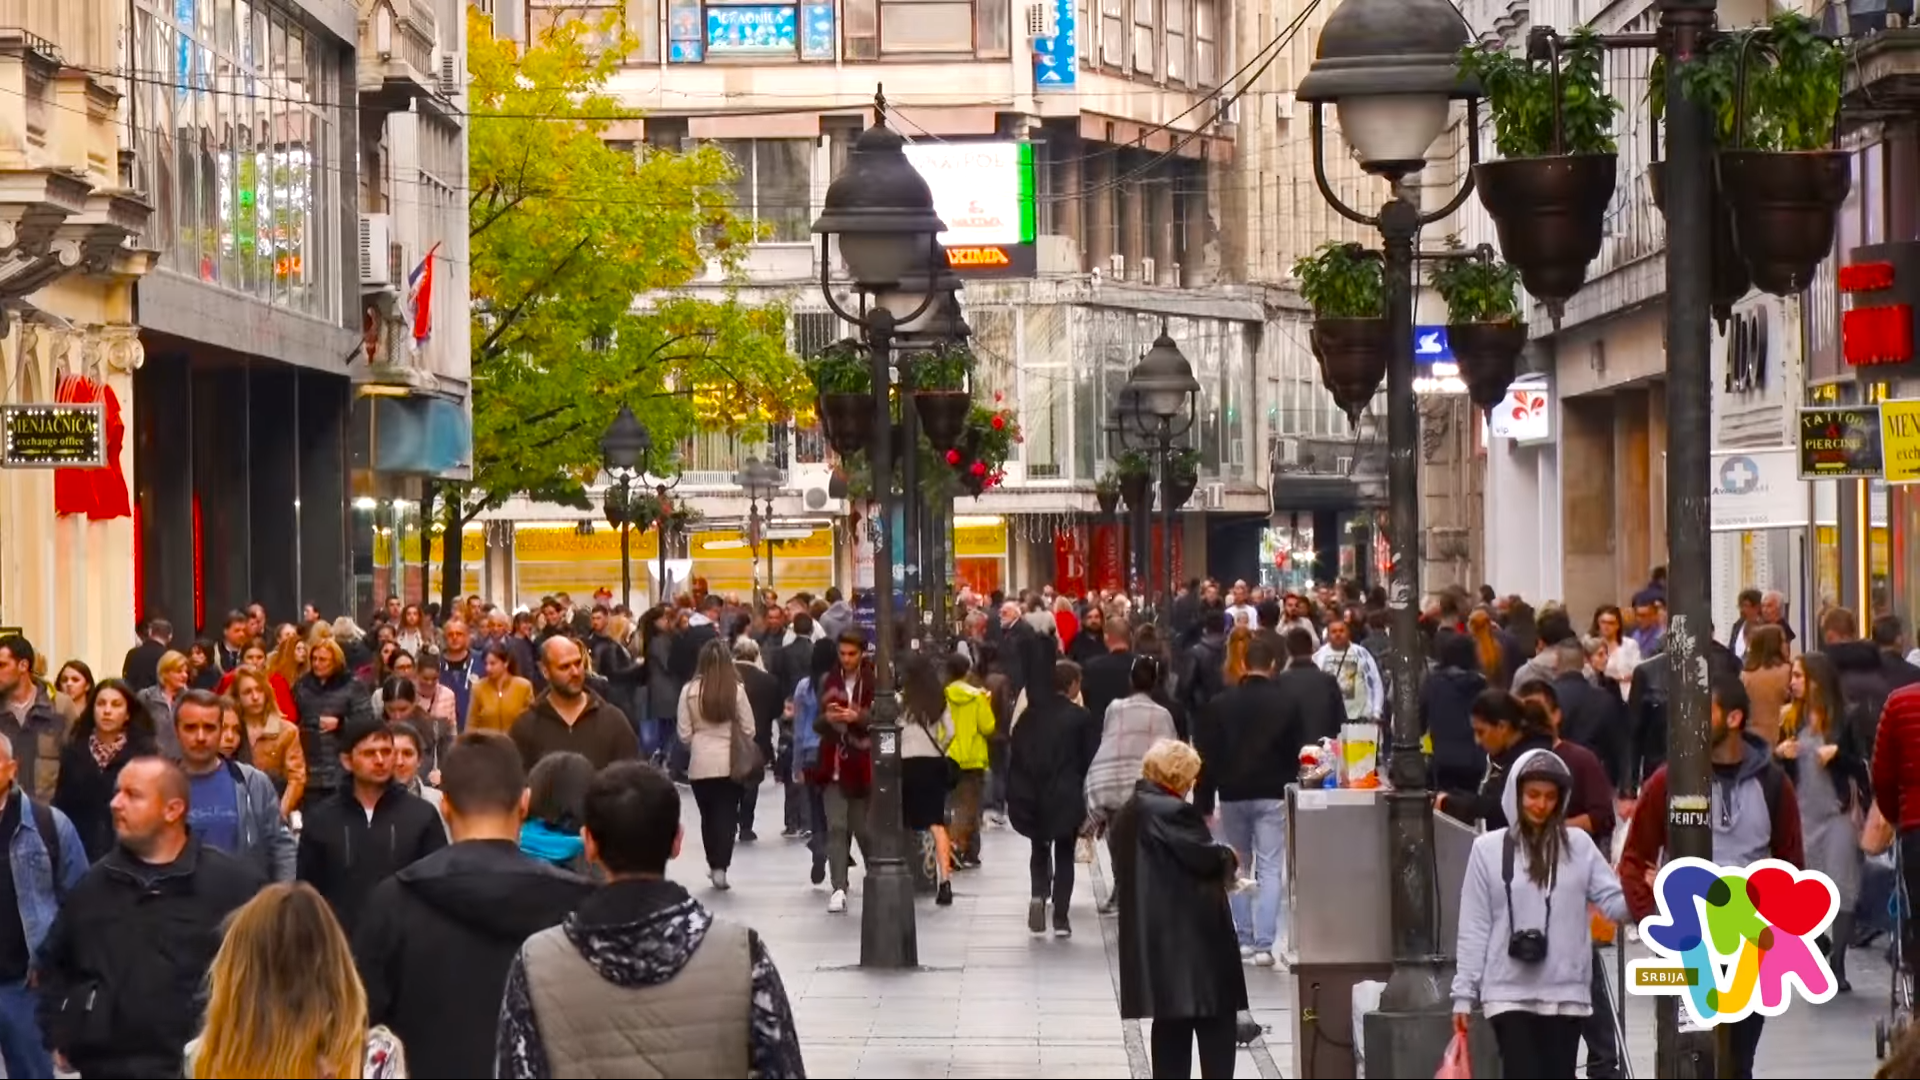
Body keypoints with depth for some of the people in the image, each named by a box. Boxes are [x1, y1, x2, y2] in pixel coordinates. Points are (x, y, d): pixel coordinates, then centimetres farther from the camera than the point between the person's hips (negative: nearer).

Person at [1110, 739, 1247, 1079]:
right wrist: (1230, 857, 7)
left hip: (1152, 938, 9)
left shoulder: (1126, 815, 12)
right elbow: (1205, 857, -15)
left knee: (1170, 1025, 12)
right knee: (1215, 1025, -1)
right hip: (1191, 935, -9)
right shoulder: (1172, 811, -17)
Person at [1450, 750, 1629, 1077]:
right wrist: (1464, 992, 0)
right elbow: (1474, 927, 2)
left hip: (1566, 992, 2)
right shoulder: (1489, 849, 1)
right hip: (1509, 993, -2)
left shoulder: (1578, 845, 5)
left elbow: (1614, 901, -1)